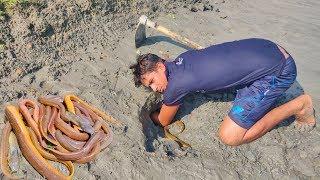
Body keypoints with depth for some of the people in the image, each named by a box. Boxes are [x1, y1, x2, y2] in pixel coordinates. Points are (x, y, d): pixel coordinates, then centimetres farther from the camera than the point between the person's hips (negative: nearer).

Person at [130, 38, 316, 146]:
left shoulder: (176, 84, -18)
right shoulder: (182, 58, 3)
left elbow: (163, 121, 3)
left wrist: (148, 114, 23)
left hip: (279, 70, -9)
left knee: (229, 136, -8)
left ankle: (299, 105, 3)